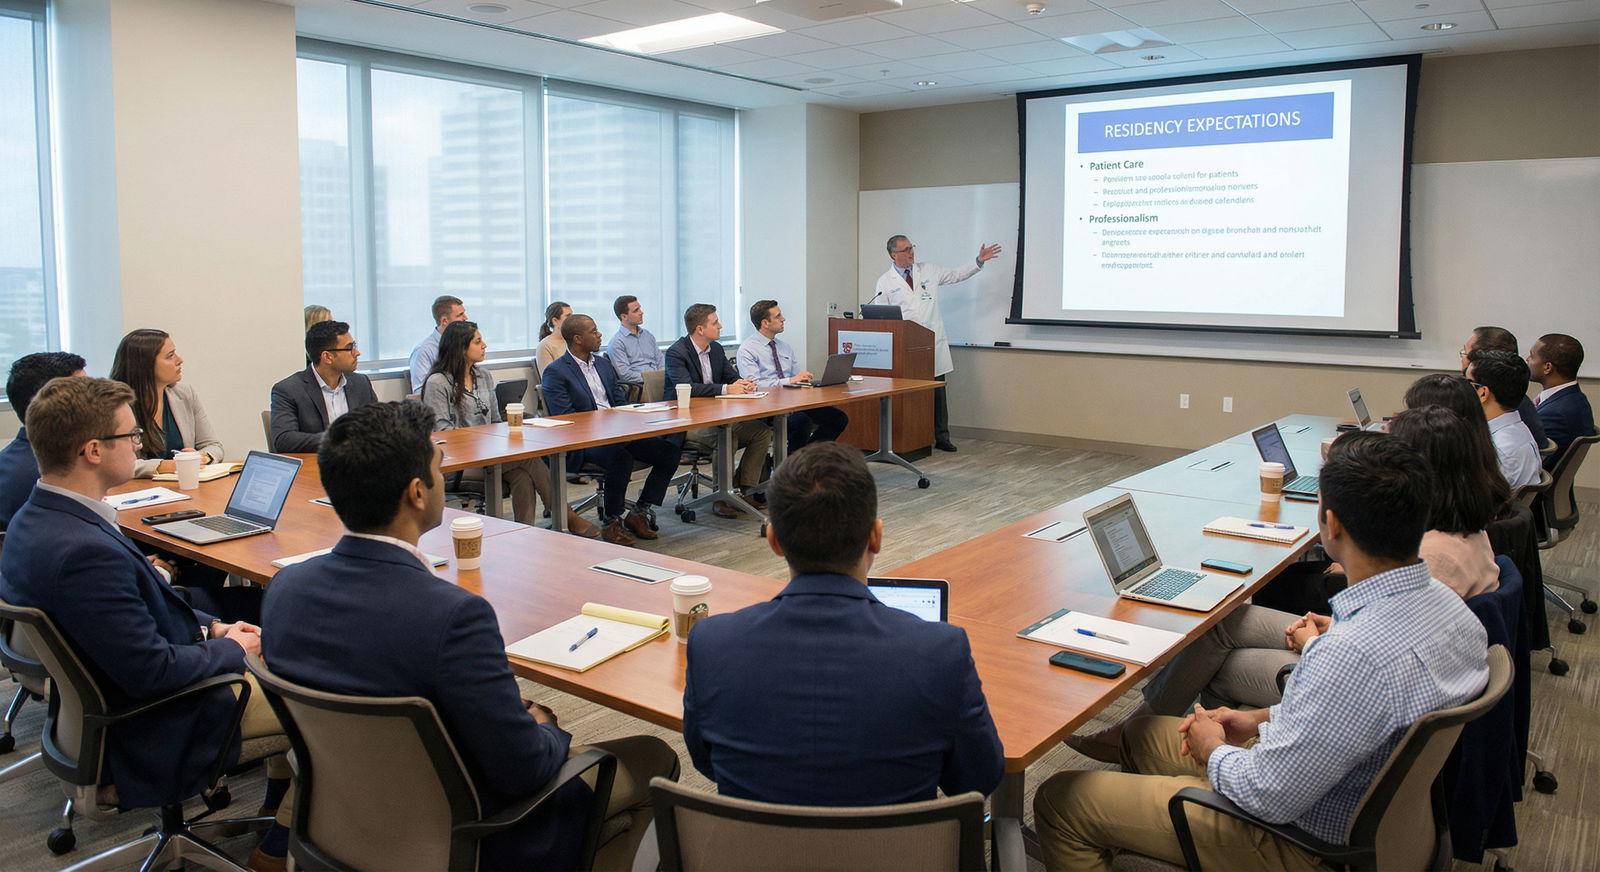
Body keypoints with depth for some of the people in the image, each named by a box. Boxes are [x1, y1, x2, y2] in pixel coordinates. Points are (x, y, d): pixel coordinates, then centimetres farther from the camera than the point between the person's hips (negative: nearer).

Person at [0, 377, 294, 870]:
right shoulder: (85, 552, -35)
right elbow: (153, 672, -29)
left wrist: (210, 626, 3)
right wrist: (231, 649, -13)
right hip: (155, 730, -10)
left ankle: (277, 808, 34)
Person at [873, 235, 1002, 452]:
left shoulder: (928, 271, 11)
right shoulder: (885, 282, 4)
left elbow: (957, 275, 20)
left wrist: (979, 262, 10)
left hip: (933, 342, 3)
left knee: (938, 390, 4)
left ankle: (941, 437, 11)